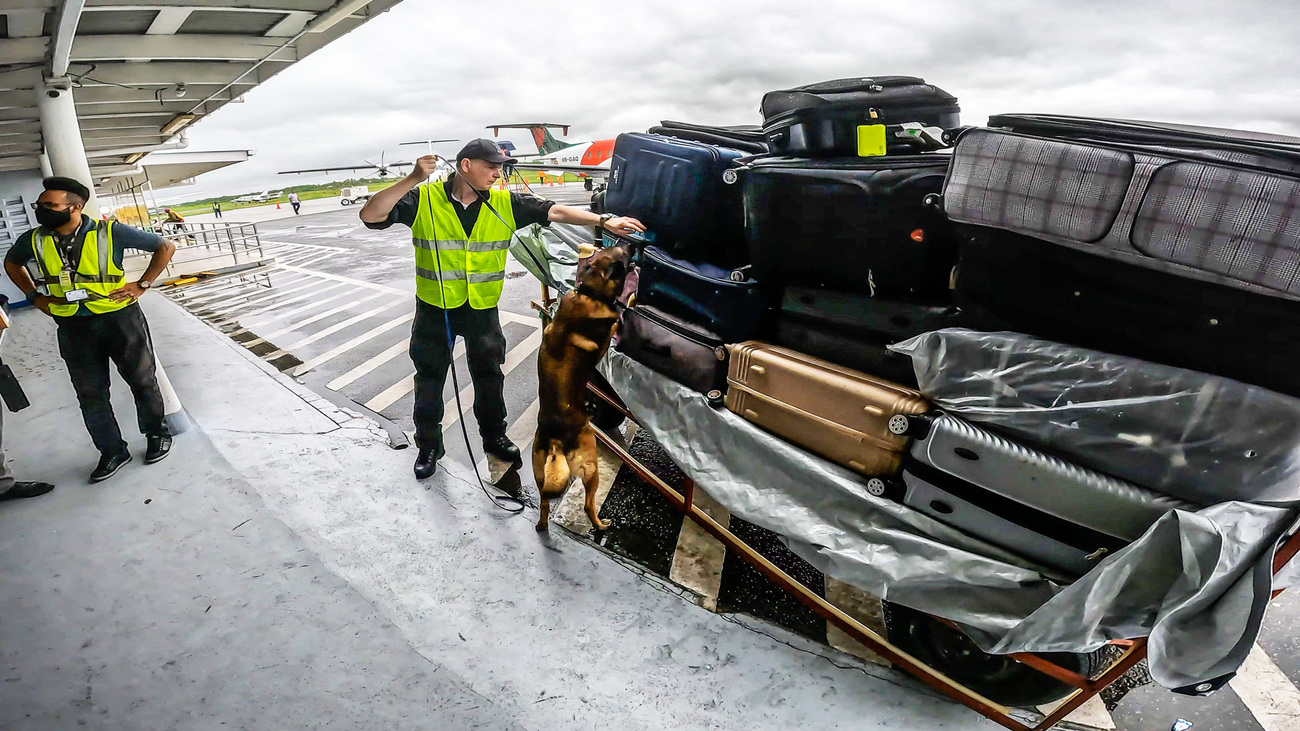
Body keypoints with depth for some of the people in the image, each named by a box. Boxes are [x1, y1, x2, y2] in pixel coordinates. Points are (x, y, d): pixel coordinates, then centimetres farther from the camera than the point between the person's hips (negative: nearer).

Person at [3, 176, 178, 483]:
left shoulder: (110, 233, -13)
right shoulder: (33, 241, 0)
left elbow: (166, 246, -6)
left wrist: (142, 285, -8)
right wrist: (35, 297, 10)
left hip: (120, 319, -4)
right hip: (73, 328, 4)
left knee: (143, 381, 8)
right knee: (90, 394, 8)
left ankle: (157, 434, 28)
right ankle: (113, 452, 20)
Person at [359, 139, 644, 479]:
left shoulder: (504, 204, -5)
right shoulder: (423, 200, -13)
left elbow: (555, 211, -6)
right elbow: (370, 216, -21)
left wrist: (603, 220, -14)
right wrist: (413, 180, -30)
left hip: (483, 309, 2)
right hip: (434, 309, -2)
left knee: (489, 377, 15)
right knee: (429, 380, 12)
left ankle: (494, 436, 37)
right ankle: (428, 446, 32)